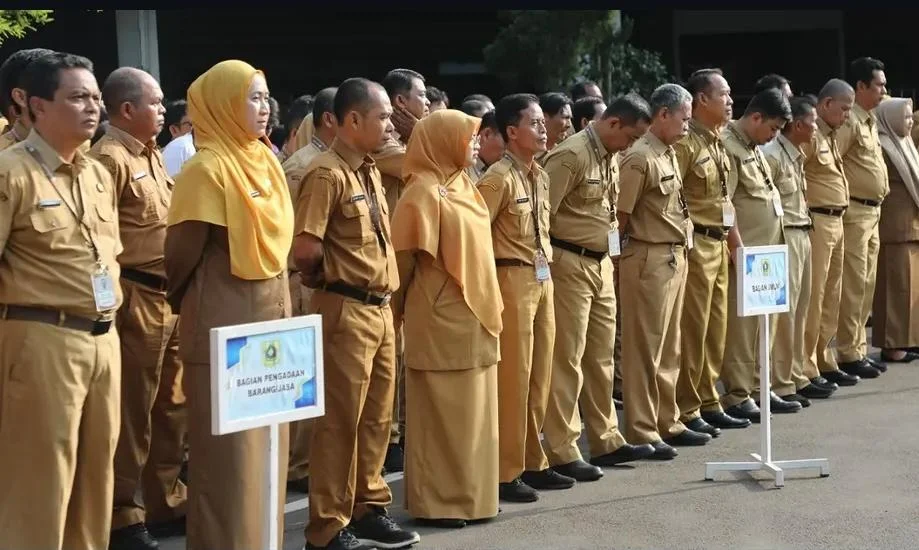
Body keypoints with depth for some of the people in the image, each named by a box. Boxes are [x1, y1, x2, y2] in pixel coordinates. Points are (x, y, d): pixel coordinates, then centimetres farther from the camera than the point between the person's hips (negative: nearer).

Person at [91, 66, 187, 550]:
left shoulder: (152, 155, 15)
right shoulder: (110, 158, -13)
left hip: (169, 297, 9)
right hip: (136, 298, -9)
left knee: (171, 405, 16)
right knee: (132, 412, 0)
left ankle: (166, 498, 28)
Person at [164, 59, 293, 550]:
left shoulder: (265, 162, 11)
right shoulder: (207, 168, -14)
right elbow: (182, 251, -13)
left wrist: (279, 309, 10)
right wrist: (180, 300, 3)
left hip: (271, 316, 8)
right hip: (224, 323, -7)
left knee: (267, 444, 13)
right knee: (228, 450, 0)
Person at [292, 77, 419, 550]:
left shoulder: (371, 170, 13)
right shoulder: (328, 174, -15)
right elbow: (305, 250, -22)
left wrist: (384, 285, 11)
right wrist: (332, 276, -4)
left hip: (380, 309, 8)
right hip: (346, 311, -8)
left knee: (376, 417, 15)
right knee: (340, 421, -1)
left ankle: (369, 509, 27)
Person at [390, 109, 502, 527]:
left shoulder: (465, 187, 12)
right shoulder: (424, 192, -14)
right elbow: (406, 259, -13)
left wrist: (486, 305, 13)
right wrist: (400, 308, -6)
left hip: (474, 314, 8)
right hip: (442, 317, -8)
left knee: (472, 409, 12)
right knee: (442, 411, -1)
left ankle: (469, 493, 22)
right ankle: (436, 501, 7)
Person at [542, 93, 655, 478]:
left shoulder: (612, 157, 11)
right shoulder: (571, 156, -17)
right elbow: (541, 214, -19)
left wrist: (609, 248, 15)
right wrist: (548, 266, -16)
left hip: (601, 264, 9)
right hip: (571, 266, -9)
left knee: (601, 357, 15)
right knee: (567, 359, -3)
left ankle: (606, 441, 25)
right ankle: (561, 452, 4)